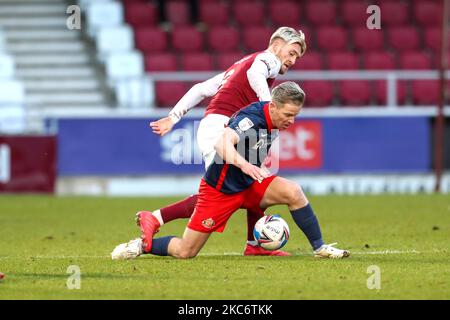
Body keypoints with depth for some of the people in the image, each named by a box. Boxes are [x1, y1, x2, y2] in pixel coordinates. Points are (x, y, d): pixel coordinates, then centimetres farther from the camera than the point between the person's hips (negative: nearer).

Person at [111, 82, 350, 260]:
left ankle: (319, 247, -8)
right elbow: (223, 143, -48)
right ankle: (143, 245, 22)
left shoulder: (272, 121, -3)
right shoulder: (251, 119, -29)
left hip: (248, 185, 7)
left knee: (293, 192, -19)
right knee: (185, 252, -4)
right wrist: (243, 164, -64)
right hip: (219, 189, -7)